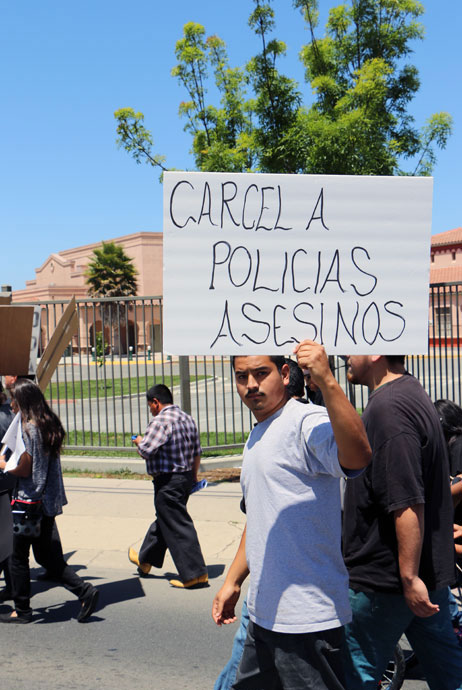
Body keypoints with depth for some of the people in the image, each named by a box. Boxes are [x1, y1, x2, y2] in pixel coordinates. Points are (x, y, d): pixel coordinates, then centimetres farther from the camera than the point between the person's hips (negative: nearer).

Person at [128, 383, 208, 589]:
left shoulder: (161, 420, -18)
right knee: (163, 520, 22)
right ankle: (145, 559, 40)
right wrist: (194, 476, 21)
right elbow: (197, 452, 14)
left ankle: (195, 574, 0)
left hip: (168, 483, -10)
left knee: (178, 528, -3)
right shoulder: (187, 418, 10)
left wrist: (139, 441, -1)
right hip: (186, 478, 10)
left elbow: (146, 450, -22)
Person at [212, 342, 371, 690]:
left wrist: (326, 380, -45)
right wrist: (232, 582, 24)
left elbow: (357, 456, -38)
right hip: (265, 612, 10)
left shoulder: (307, 422, -15)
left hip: (307, 618, -10)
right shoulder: (256, 438, 16)